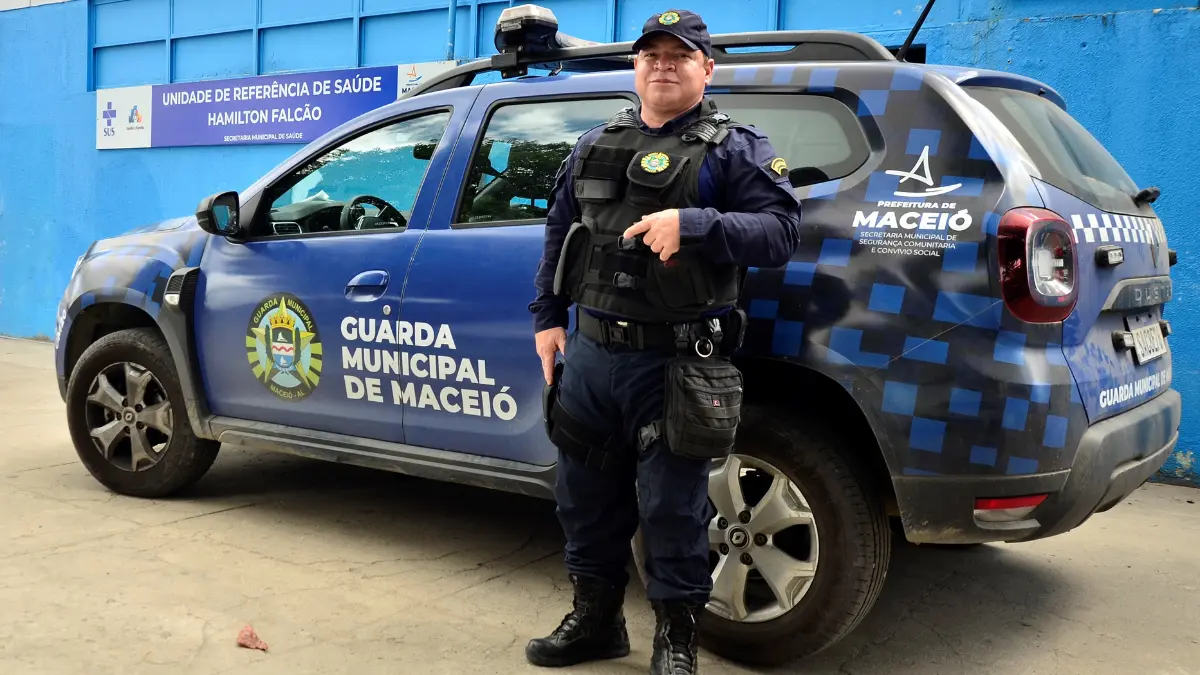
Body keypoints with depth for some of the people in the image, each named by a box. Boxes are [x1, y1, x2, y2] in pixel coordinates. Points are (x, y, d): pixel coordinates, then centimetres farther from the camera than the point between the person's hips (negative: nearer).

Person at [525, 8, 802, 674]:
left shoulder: (735, 147, 0)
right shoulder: (593, 146, 15)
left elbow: (781, 231, -11)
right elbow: (558, 236, 20)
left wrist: (693, 223, -24)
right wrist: (547, 317, 13)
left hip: (674, 362, -5)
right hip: (590, 352, 5)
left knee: (671, 505, 2)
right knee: (585, 494, 14)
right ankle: (595, 619, 32)